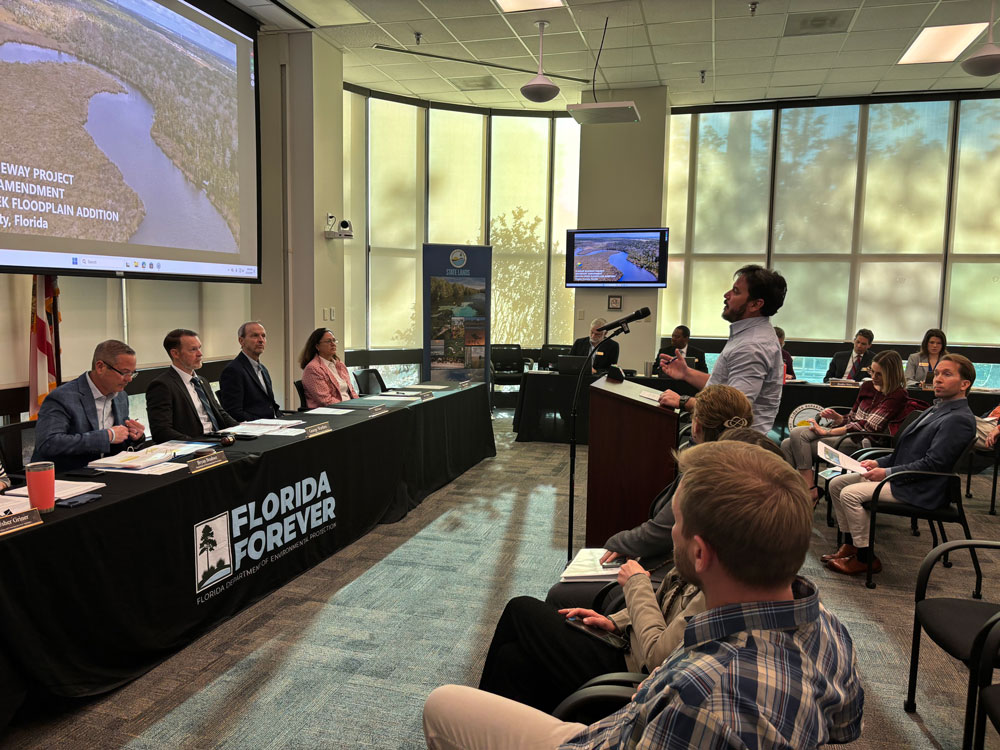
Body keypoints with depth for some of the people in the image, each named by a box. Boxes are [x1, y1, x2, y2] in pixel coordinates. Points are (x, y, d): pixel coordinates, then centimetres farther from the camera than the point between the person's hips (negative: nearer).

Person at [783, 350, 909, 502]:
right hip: (848, 435, 8)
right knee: (787, 444, -10)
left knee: (798, 434, -23)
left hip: (862, 443, -8)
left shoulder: (897, 395, -8)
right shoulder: (867, 386, 16)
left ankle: (810, 490, -18)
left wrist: (826, 432, -18)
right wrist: (836, 417, -3)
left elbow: (869, 426, -17)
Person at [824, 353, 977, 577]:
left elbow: (933, 463, -22)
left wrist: (887, 472, -19)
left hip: (919, 490, -10)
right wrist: (879, 463, 4)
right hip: (901, 475, 10)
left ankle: (865, 558, -8)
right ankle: (850, 544, 10)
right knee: (836, 483, 3)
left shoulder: (960, 419, -16)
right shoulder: (937, 409, 16)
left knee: (850, 494, -23)